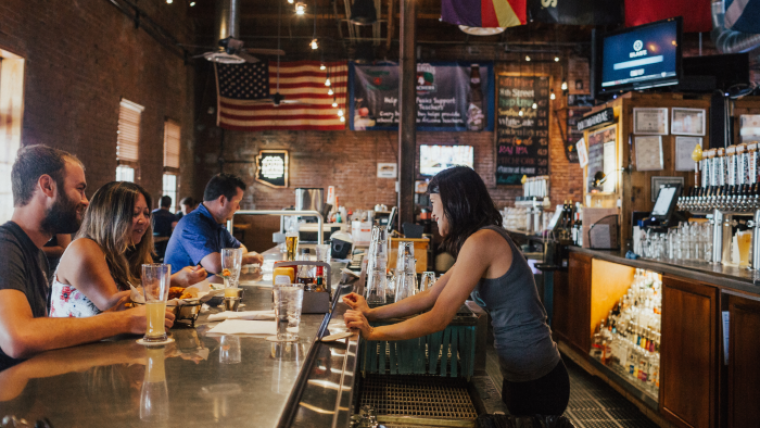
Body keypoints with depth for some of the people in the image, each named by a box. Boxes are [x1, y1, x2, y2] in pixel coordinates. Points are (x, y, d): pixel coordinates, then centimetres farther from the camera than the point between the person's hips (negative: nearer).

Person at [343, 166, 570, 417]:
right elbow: (429, 297, 11)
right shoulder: (485, 239, 10)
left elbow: (437, 319, -20)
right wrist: (372, 313, 8)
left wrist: (373, 333, -12)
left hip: (536, 381, -9)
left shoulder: (481, 242, -21)